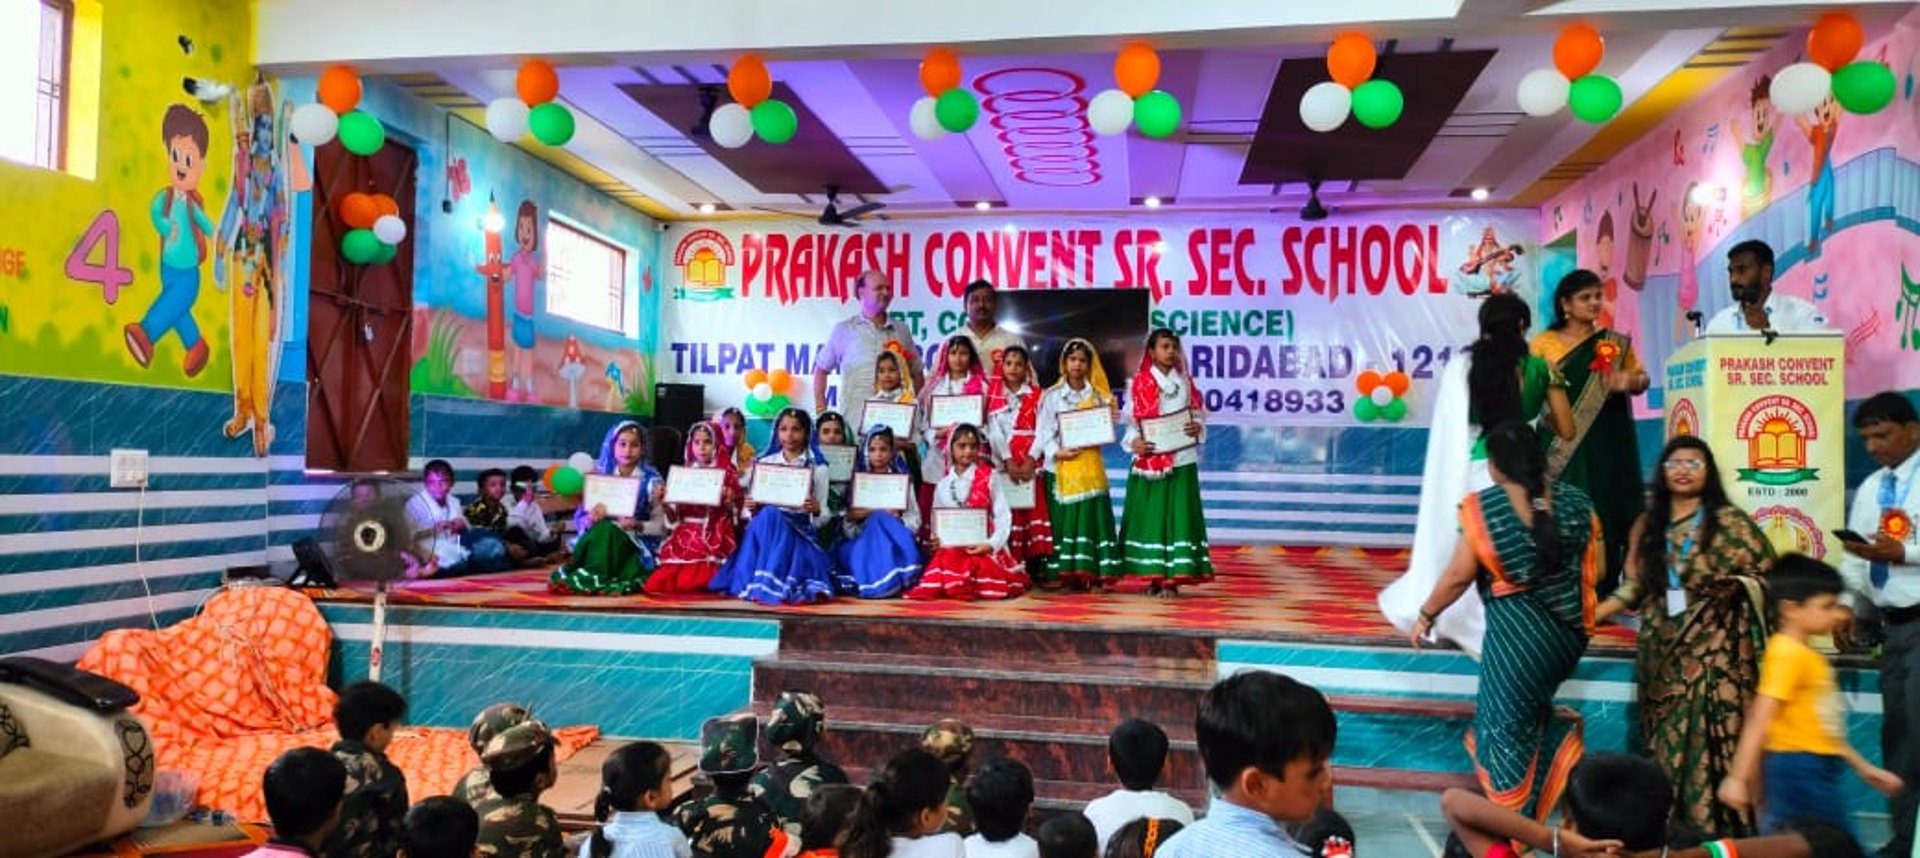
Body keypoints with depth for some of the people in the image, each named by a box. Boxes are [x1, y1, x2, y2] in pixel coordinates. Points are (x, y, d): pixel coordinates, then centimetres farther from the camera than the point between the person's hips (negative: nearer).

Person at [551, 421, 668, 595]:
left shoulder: (651, 481, 0)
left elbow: (661, 527, -1)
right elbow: (579, 520, 6)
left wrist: (637, 526, -20)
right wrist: (591, 519, -17)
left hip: (637, 546, -2)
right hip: (598, 540, 2)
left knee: (607, 531, -32)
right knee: (602, 528, -31)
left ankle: (589, 578, -27)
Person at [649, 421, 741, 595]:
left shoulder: (727, 475, 4)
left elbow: (734, 515, 3)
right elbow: (674, 518, 12)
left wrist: (729, 503, -16)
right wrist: (663, 503, -7)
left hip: (713, 542, -3)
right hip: (685, 539, 3)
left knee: (691, 581, -24)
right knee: (657, 583, -16)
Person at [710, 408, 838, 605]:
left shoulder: (817, 468, 7)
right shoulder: (764, 463, 12)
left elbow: (822, 518, 3)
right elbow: (750, 512, 11)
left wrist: (816, 510, -20)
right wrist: (751, 509, -13)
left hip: (800, 529, -2)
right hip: (766, 526, 2)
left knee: (770, 517, -33)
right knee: (767, 515, -32)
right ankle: (755, 585, -31)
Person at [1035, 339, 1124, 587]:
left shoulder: (1099, 396, 10)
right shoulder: (1052, 396, 4)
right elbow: (1044, 431, -2)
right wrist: (1057, 452, -16)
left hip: (1090, 466, 2)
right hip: (1060, 466, -2)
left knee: (1090, 517, -3)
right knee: (1062, 519, -3)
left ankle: (1087, 571, 0)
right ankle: (1062, 573, -2)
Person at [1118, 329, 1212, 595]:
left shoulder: (1185, 382, 9)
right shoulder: (1139, 383, 3)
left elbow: (1199, 415, 8)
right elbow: (1131, 421, 1)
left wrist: (1197, 428, -13)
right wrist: (1134, 442, -17)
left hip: (1180, 460, 1)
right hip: (1148, 459, -1)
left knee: (1177, 515, -2)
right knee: (1148, 515, 2)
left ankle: (1172, 576, 1)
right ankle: (1149, 575, 9)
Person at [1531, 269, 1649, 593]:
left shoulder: (1615, 344, 8)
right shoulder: (1544, 343, 3)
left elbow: (1642, 379, 13)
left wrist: (1630, 381, -9)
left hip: (1607, 445, 2)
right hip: (1562, 446, -2)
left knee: (1607, 512, 2)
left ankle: (1604, 591, 11)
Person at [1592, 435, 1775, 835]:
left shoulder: (1728, 521, -2)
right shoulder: (1650, 525, 11)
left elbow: (1767, 573, -2)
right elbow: (1636, 586, 12)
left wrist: (1735, 587, -20)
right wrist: (1588, 616, 4)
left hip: (1714, 652, -4)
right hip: (1664, 653, 4)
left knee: (1711, 740, -7)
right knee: (1667, 743, 5)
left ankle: (1718, 829, 2)